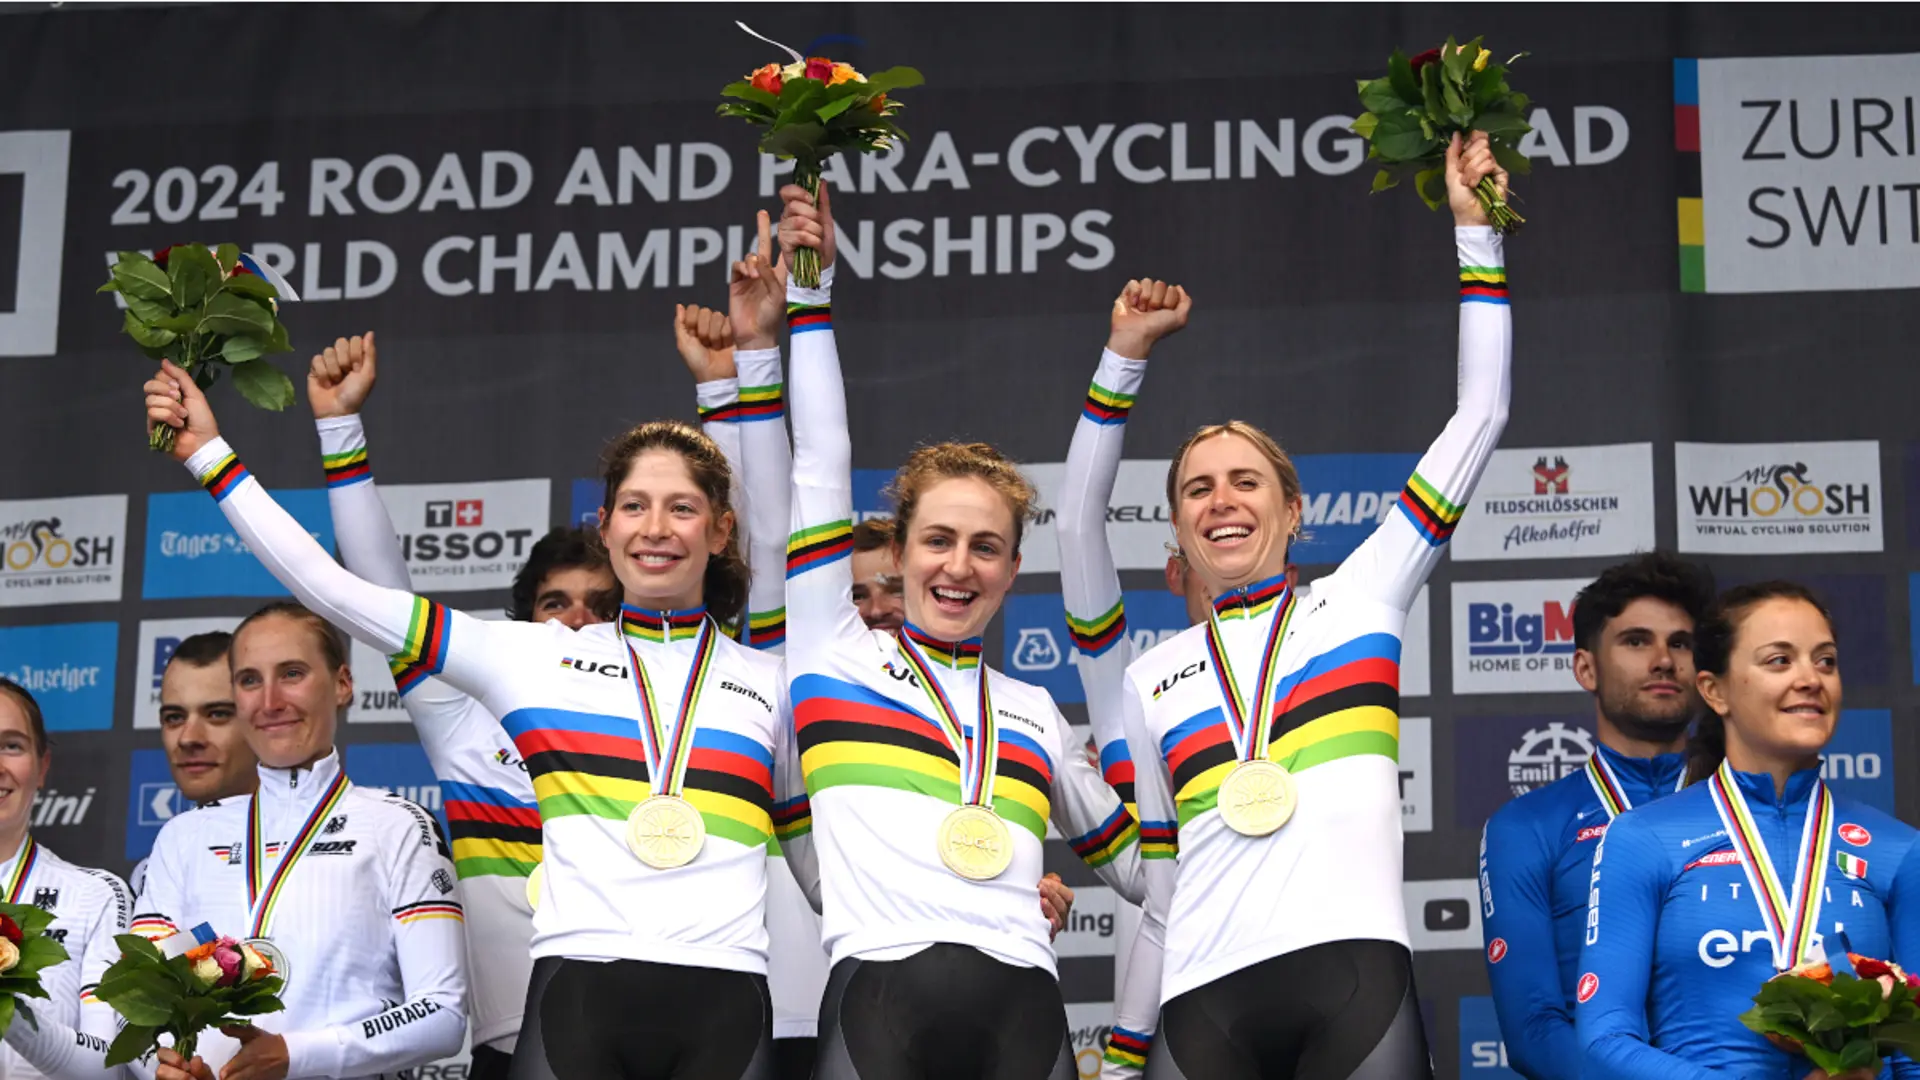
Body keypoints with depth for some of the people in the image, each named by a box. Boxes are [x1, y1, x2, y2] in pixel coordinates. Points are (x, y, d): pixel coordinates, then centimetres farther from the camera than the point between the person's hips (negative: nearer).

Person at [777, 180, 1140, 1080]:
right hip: (882, 996, -3)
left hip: (1022, 1004, 3)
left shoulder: (1033, 712, 24)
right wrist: (809, 292, 15)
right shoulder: (836, 654, 16)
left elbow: (1133, 859, 32)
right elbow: (821, 465, 14)